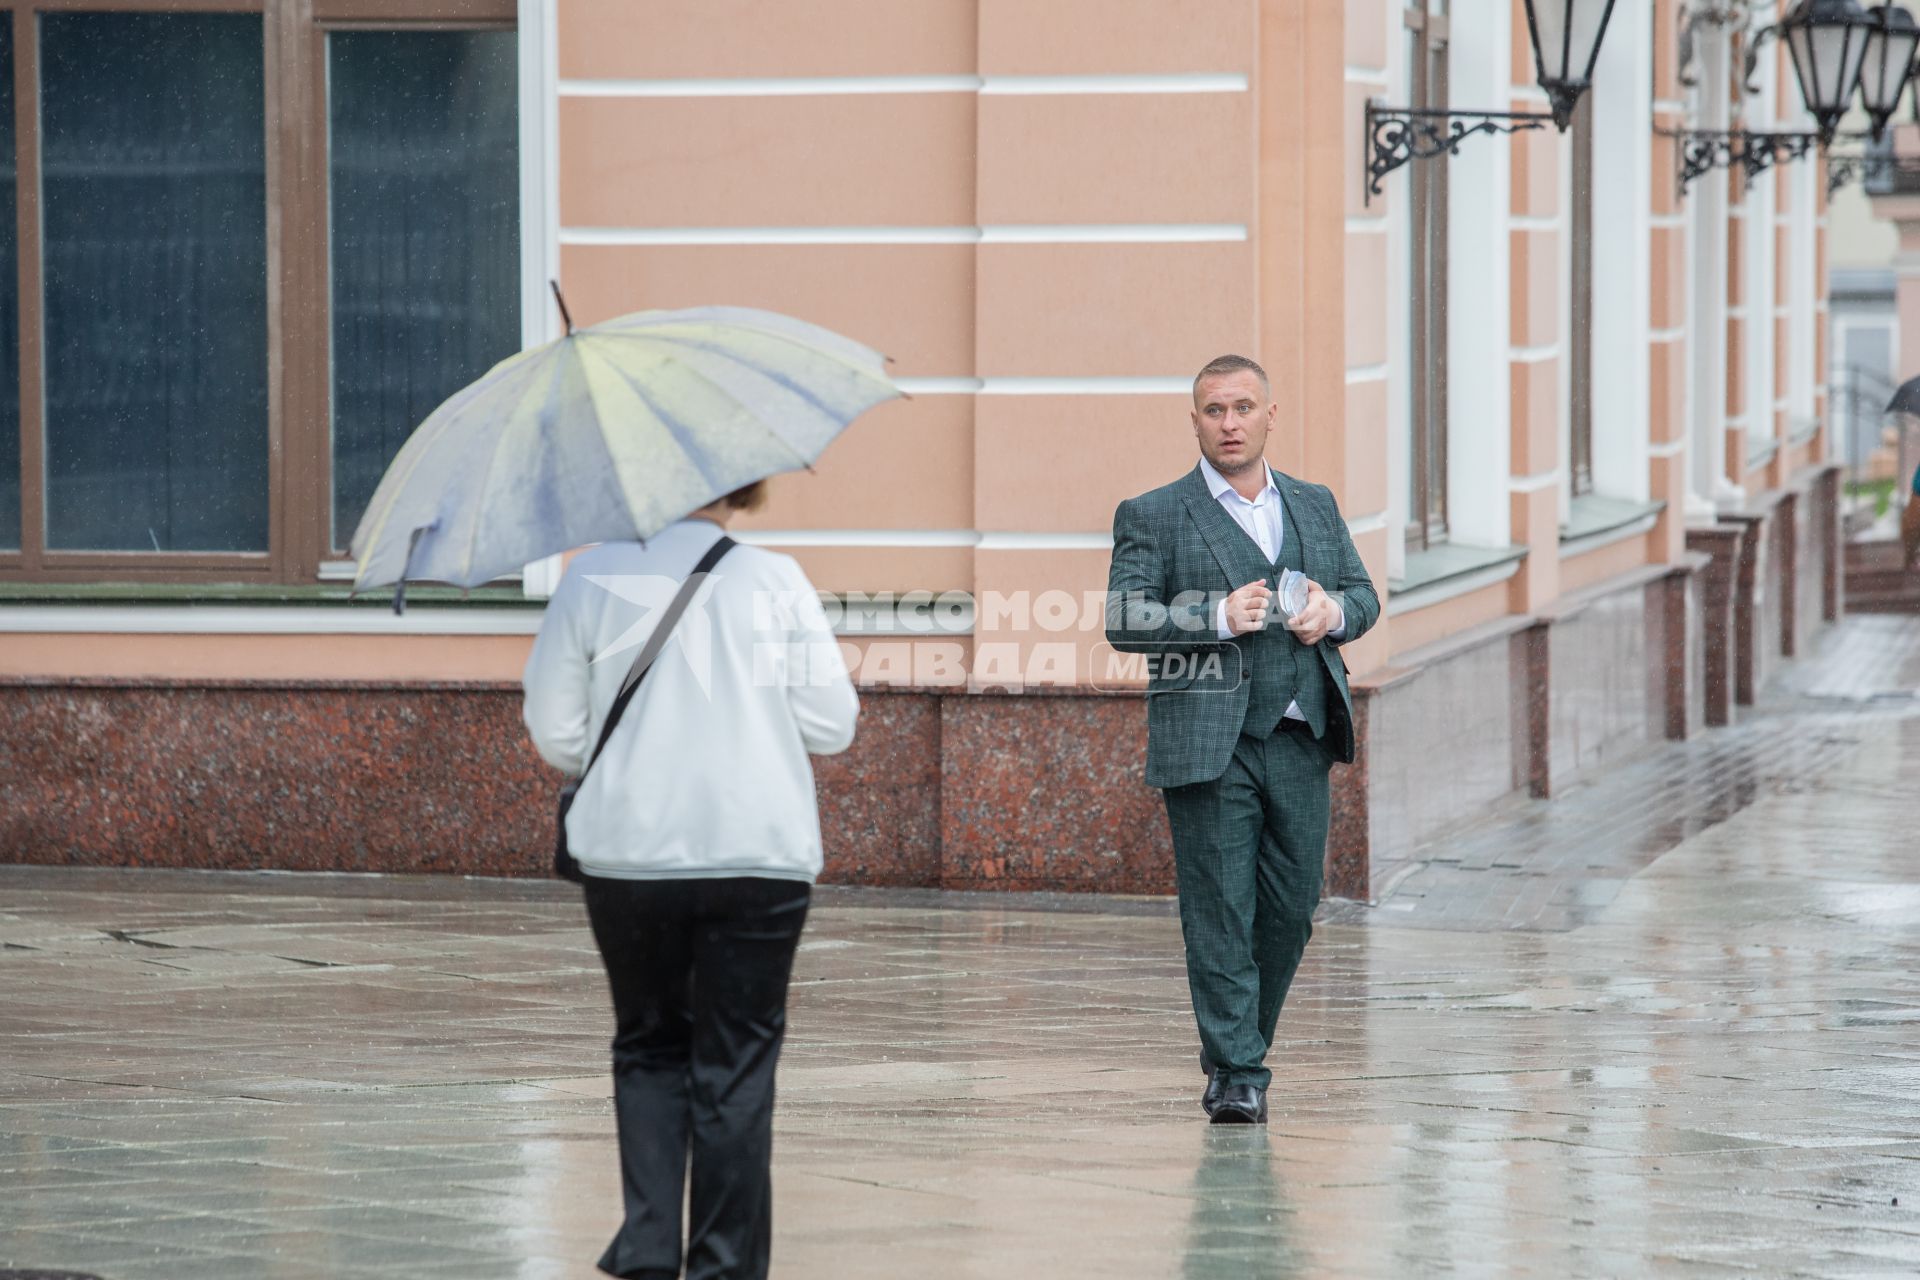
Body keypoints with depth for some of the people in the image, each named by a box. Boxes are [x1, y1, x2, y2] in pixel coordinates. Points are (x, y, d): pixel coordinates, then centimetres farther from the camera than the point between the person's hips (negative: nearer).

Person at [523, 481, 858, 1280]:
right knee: (737, 1062, 5)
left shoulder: (594, 577, 0)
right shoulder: (775, 582, -1)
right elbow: (831, 726, 0)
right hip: (761, 854, -1)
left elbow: (555, 734, 2)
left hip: (629, 851, 1)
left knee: (649, 1047, 15)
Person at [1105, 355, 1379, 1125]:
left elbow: (1363, 592, 22)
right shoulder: (1153, 518, 3)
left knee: (1290, 909, 6)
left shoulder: (1315, 507, 18)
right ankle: (1237, 1076, -4)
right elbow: (1123, 621, -6)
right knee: (1219, 912, -6)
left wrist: (1335, 612, -2)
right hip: (1209, 744, -4)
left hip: (1300, 742, 4)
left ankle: (1239, 1046, 24)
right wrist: (1218, 617, -18)